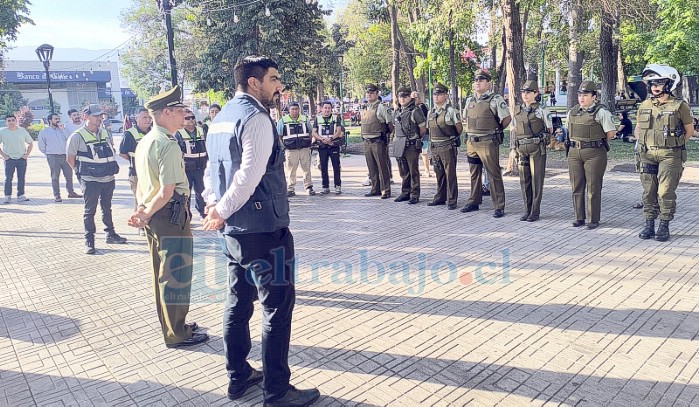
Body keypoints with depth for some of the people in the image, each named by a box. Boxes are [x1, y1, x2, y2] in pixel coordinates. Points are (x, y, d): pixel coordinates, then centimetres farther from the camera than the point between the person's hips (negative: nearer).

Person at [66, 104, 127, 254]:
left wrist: (112, 167, 11)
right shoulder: (77, 136, -10)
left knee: (107, 208, 18)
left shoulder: (106, 133, 7)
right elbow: (70, 158, -3)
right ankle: (89, 241, 11)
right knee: (90, 211, 3)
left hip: (109, 179, 6)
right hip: (91, 181, -5)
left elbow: (113, 151, 20)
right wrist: (81, 172, -1)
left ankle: (110, 234, 30)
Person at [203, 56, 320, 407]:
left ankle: (238, 376, 30)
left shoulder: (222, 116, 16)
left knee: (239, 300, 17)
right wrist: (222, 211, -12)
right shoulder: (255, 117, -13)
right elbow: (250, 174, -22)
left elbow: (216, 169, 16)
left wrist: (219, 207, 7)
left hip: (234, 229, 10)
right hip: (262, 229, -10)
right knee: (278, 304, -1)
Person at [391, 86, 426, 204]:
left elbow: (423, 129, -5)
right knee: (403, 171, 13)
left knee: (413, 171, -1)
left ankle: (415, 195, 5)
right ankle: (405, 193, 23)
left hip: (411, 145, -7)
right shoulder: (397, 112, 14)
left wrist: (416, 139, 5)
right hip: (398, 145, 7)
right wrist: (396, 139, 13)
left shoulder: (416, 111, -7)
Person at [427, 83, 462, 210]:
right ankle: (440, 197, 25)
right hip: (434, 147, 6)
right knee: (439, 174, 14)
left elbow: (459, 128, -1)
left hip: (448, 147, -6)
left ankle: (452, 200, 2)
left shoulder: (451, 111, -8)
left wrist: (453, 138, 10)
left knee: (450, 174, -3)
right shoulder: (430, 113, 11)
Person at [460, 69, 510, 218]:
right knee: (474, 174, 16)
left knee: (494, 175, -3)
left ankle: (499, 207, 2)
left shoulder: (496, 100, -8)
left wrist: (495, 130, 4)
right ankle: (474, 202, 28)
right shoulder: (469, 101, 12)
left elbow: (506, 119, -8)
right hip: (472, 142, 7)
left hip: (488, 143, -7)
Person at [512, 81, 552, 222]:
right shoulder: (517, 110, 10)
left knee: (537, 179, 0)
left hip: (537, 148, -4)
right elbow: (513, 130, 17)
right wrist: (513, 148, 13)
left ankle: (535, 211, 7)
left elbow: (550, 129, 3)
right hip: (522, 149, 5)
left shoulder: (541, 110, -4)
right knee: (524, 180, 6)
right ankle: (527, 210, 16)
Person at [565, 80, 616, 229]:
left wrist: (597, 142, 4)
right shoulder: (572, 112, 11)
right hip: (574, 153, 6)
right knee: (576, 187, 8)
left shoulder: (601, 112, -7)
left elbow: (611, 132, -7)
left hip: (594, 154, -5)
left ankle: (594, 219, 9)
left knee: (593, 188, 0)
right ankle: (579, 218, 17)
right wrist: (577, 141, 13)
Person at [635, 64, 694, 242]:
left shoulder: (679, 106, -4)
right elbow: (638, 128, 20)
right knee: (649, 192, 7)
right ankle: (649, 226, 16)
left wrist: (674, 145, 3)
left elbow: (689, 130, 6)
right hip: (648, 155, 4)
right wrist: (644, 145, 10)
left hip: (670, 156, -4)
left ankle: (664, 227, 6)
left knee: (666, 192, -6)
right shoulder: (645, 105, 7)